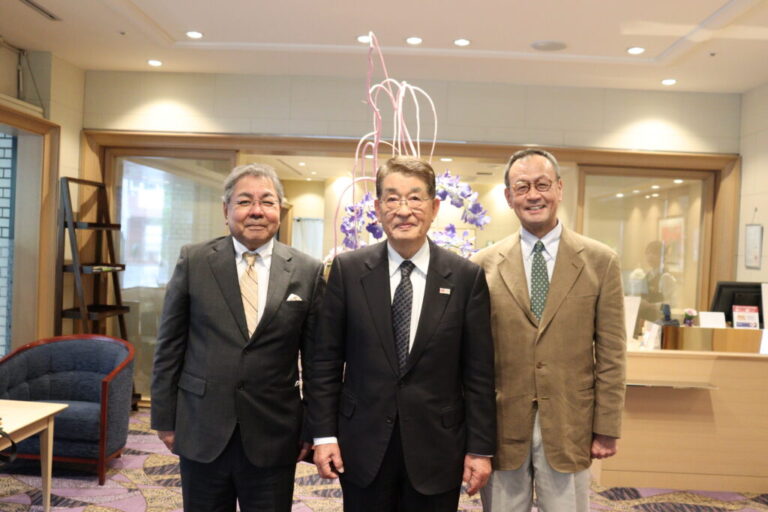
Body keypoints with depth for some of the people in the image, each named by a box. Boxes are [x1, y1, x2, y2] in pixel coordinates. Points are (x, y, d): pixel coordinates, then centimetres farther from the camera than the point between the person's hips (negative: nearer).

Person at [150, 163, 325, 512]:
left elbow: (317, 359, 1)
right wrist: (165, 418, 2)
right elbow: (169, 346, 2)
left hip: (274, 437, 0)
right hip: (202, 432, 1)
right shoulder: (193, 261, -2)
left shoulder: (308, 271, -2)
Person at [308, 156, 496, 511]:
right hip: (363, 446, 1)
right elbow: (327, 359, 0)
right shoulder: (348, 269, -3)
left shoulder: (466, 277, -4)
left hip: (437, 449, 0)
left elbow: (478, 372, -2)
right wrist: (323, 434, -2)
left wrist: (480, 448, -2)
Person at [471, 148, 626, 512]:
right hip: (501, 428, 1)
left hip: (569, 428, 0)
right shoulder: (484, 264, -1)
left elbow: (610, 355, 0)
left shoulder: (600, 261, -1)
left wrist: (607, 429, 0)